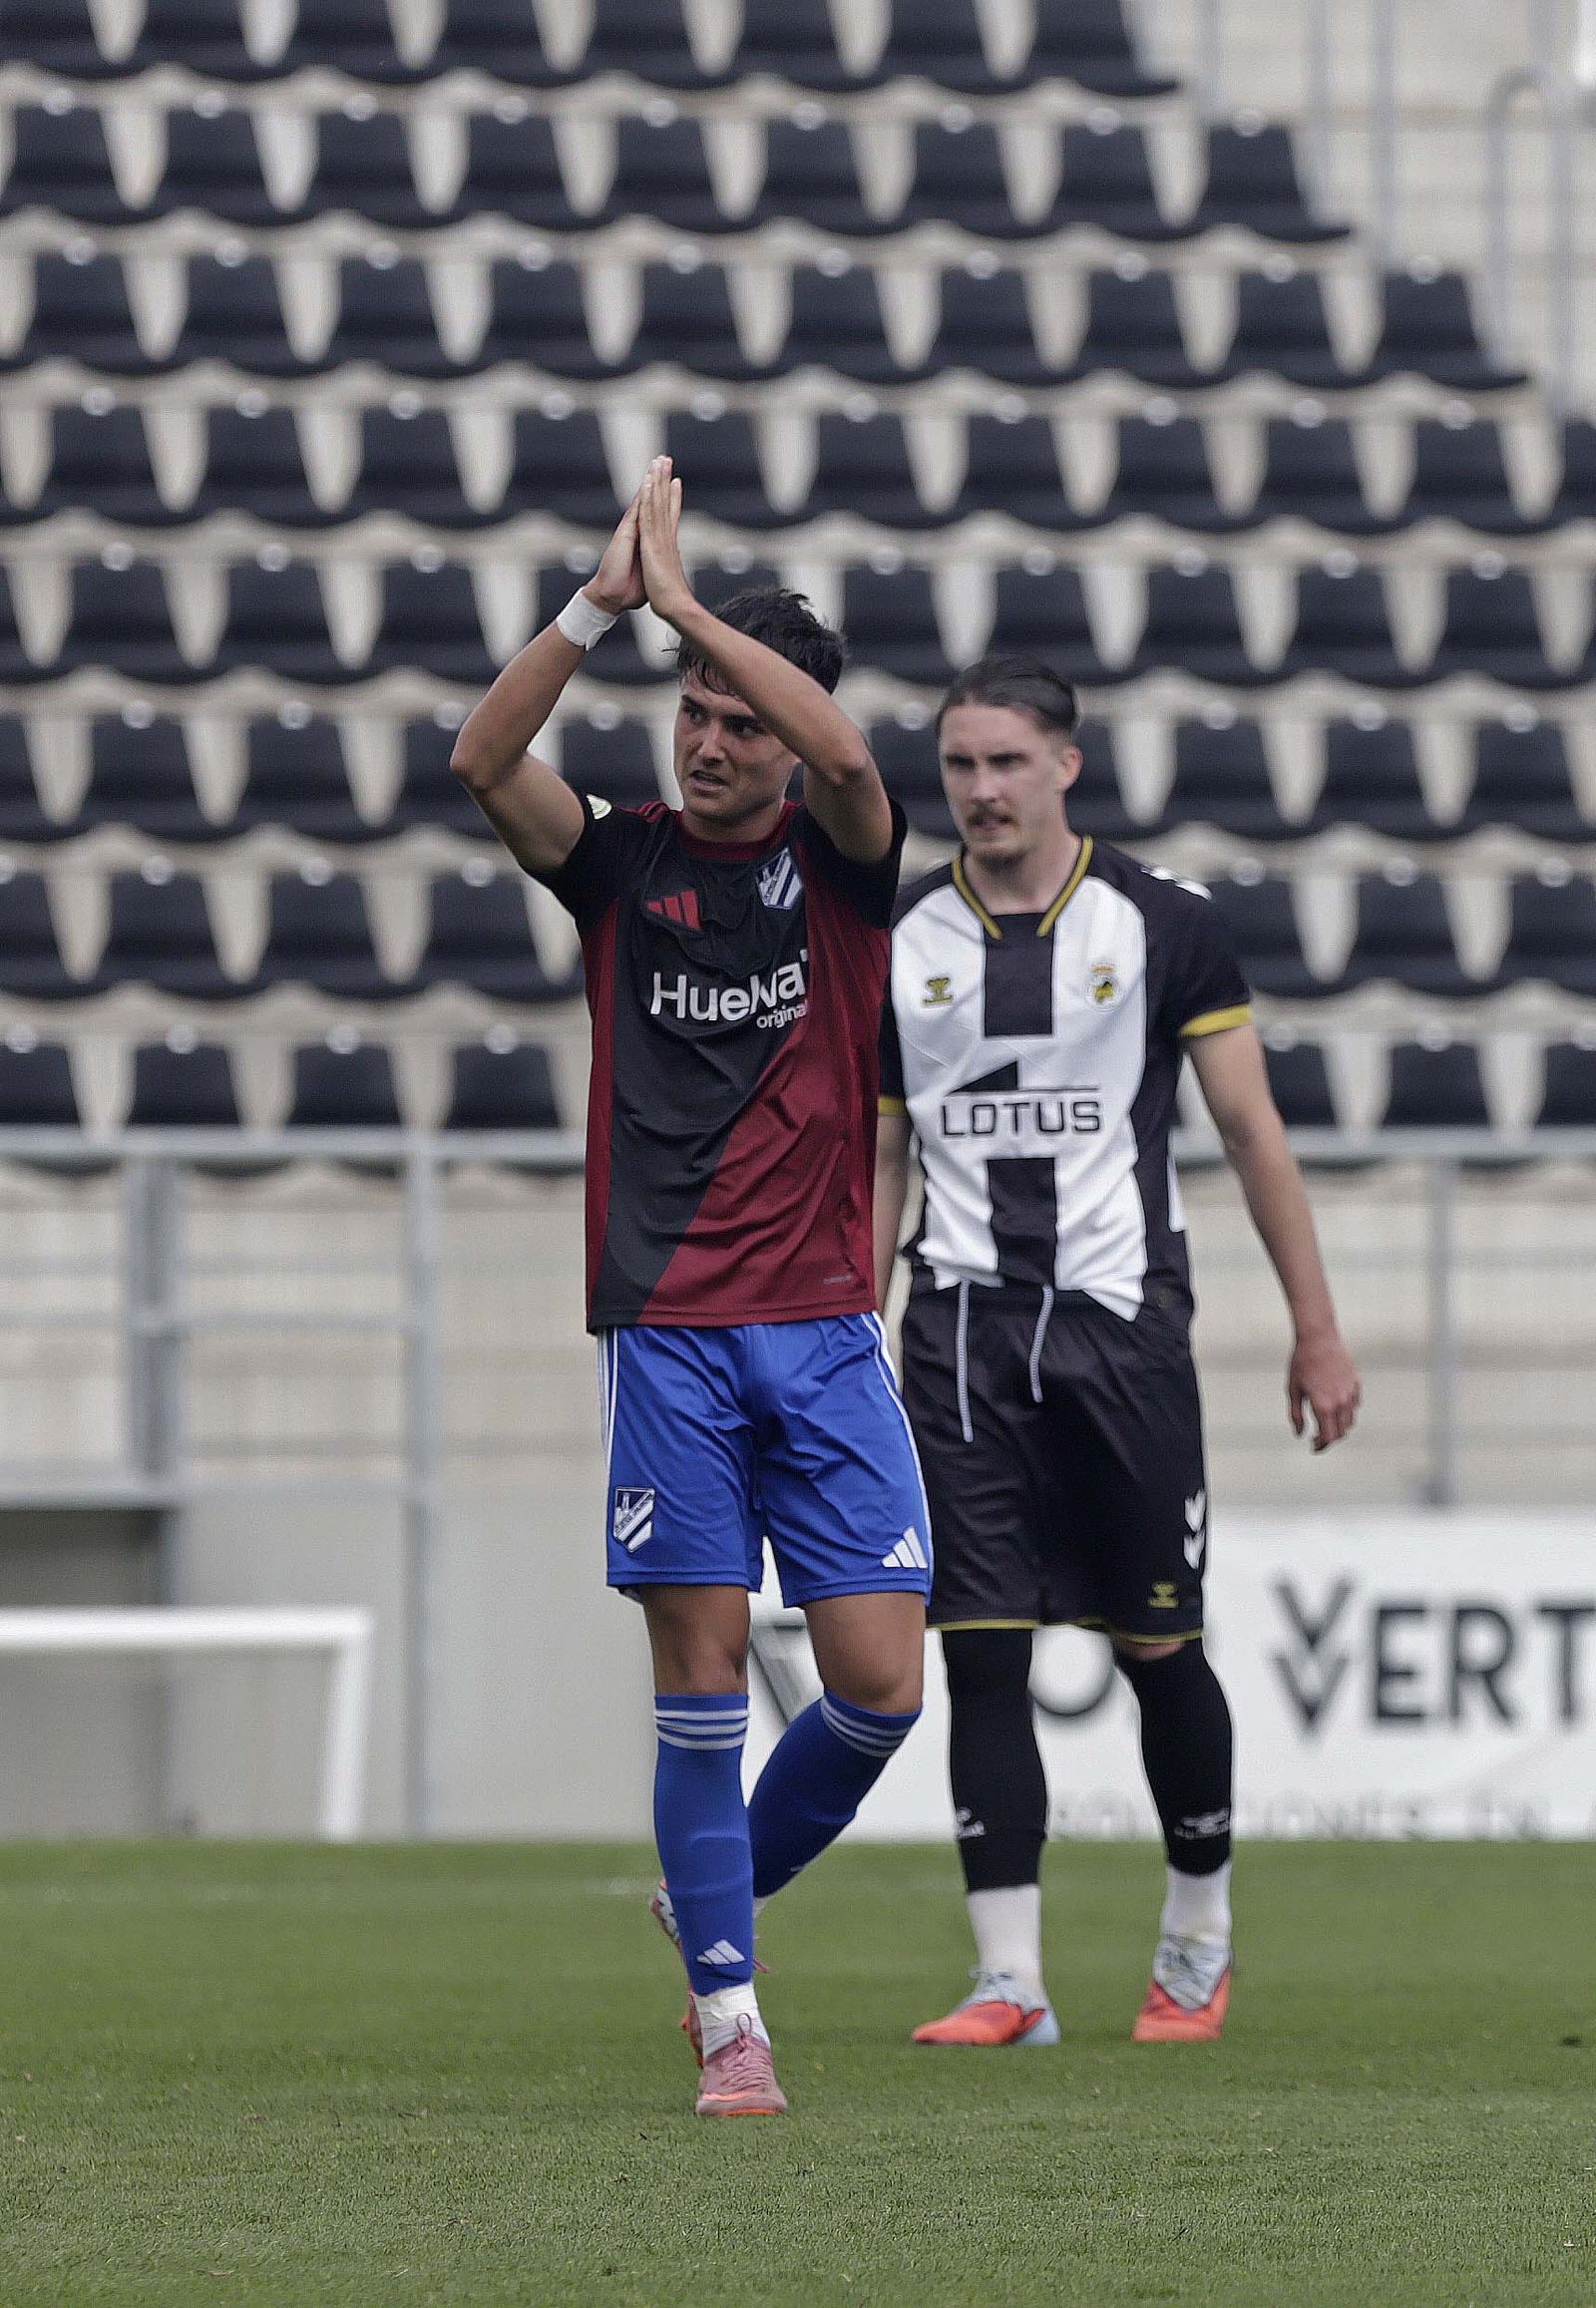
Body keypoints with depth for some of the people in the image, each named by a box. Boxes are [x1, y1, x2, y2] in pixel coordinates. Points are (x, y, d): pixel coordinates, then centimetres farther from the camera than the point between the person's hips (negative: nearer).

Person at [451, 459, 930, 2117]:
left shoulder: (837, 860, 3)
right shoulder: (622, 864, 5)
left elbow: (844, 751, -20)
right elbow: (483, 761, -12)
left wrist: (685, 601, -20)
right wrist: (603, 604, -21)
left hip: (823, 1331, 1)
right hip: (666, 1335, -1)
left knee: (880, 1686, -5)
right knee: (700, 1678, -4)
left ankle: (722, 1891, 22)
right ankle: (727, 2013, 4)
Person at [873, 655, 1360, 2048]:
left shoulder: (1162, 927, 1)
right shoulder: (901, 949, 8)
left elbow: (1253, 1133, 4)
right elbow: (878, 1165, 14)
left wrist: (1317, 1331, 1)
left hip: (1121, 1317, -2)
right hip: (963, 1324, 2)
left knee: (1158, 1645, 2)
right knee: (982, 1650, -6)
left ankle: (1202, 1931, 23)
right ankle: (1011, 1980, -5)